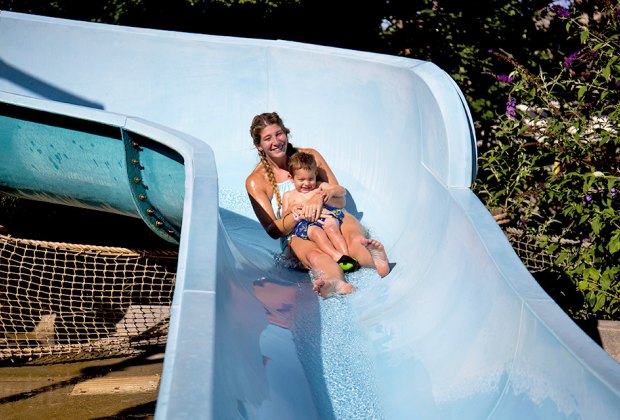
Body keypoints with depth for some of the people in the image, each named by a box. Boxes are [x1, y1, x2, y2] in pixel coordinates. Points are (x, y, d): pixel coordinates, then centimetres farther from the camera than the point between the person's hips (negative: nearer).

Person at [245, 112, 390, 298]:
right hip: (296, 235, -3)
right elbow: (273, 230, -1)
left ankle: (377, 261, -67)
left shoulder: (310, 156, 11)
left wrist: (320, 197, -16)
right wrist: (297, 215, -21)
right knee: (314, 255, -40)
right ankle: (339, 284, -72)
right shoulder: (255, 181, 4)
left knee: (355, 239, -34)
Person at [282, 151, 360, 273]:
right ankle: (337, 257, -54)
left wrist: (331, 192, -4)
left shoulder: (320, 186, 28)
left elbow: (342, 191, 18)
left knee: (331, 225, -34)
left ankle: (346, 255, -47)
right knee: (316, 232, -36)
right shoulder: (288, 195, 28)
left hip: (325, 214, 2)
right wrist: (291, 209, -3)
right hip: (304, 222, -2)